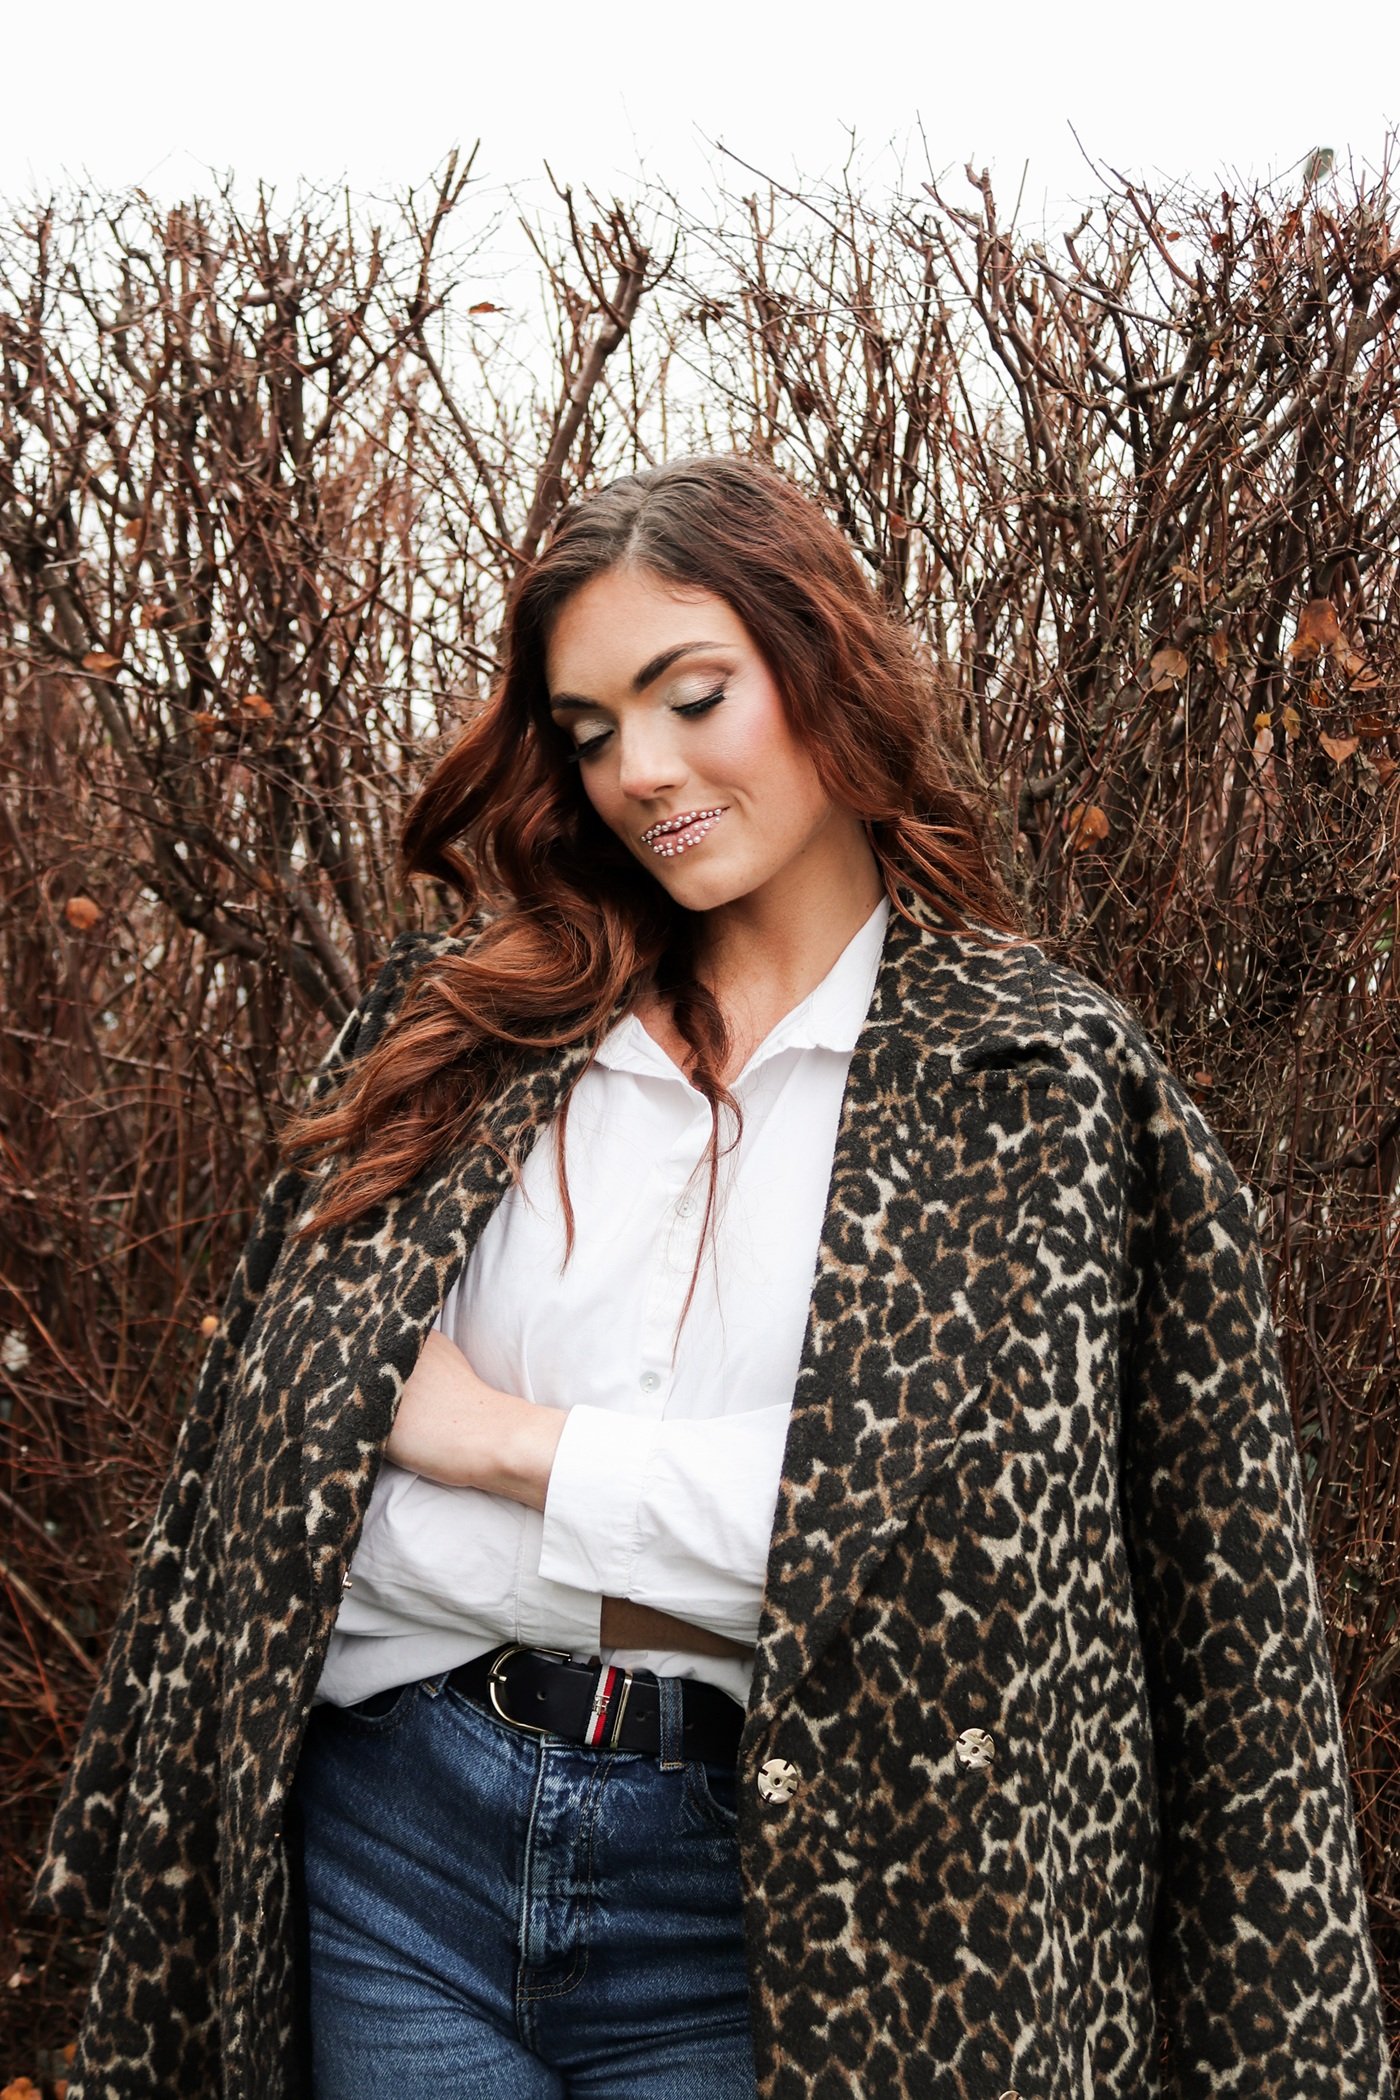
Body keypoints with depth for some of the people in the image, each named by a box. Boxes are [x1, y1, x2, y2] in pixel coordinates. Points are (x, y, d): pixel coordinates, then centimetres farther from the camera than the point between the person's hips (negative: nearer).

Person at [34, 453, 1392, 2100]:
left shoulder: (1043, 1079, -4)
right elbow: (279, 1433, 6)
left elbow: (951, 1506, -12)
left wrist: (513, 1442, -11)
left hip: (753, 1895, -2)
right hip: (390, 1834, 3)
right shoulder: (460, 1021, 4)